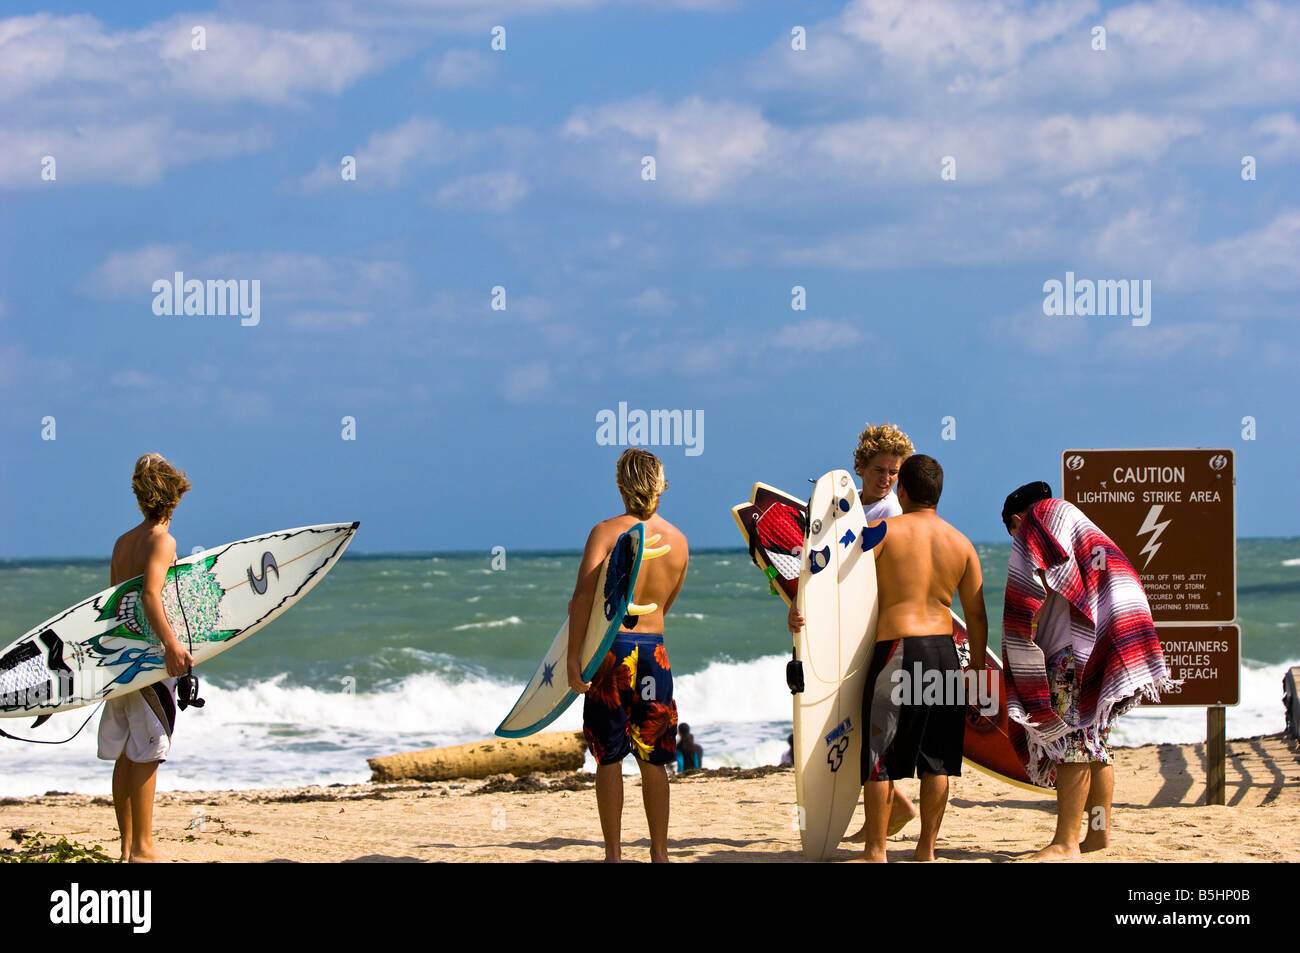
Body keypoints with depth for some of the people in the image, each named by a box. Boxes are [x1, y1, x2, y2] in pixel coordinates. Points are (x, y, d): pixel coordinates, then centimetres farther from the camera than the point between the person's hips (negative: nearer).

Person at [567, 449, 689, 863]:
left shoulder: (606, 533, -9)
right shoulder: (678, 541, 4)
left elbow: (583, 596, -19)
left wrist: (573, 655, -17)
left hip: (610, 647, -3)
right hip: (654, 648, 3)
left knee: (609, 758, 4)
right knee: (653, 759, 11)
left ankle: (613, 854, 4)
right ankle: (659, 852, 13)